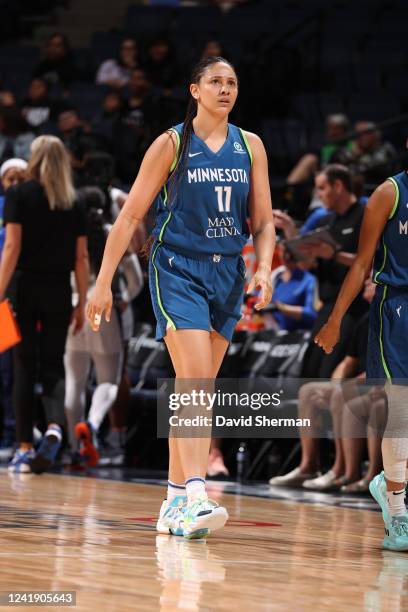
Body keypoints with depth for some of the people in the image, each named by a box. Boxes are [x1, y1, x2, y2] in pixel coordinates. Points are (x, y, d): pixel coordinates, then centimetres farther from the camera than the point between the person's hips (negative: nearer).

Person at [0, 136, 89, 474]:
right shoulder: (73, 203, 8)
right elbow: (81, 258, 6)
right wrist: (82, 303, 10)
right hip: (59, 292, 2)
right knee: (52, 366, 6)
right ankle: (55, 425, -21)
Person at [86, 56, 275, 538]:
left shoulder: (250, 147, 8)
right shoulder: (172, 144, -3)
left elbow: (263, 222, 11)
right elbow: (131, 214, -2)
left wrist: (263, 268, -9)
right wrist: (104, 282, -7)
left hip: (227, 274, 4)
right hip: (177, 268, -4)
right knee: (195, 381, -19)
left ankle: (174, 501, 13)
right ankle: (195, 497, -27)